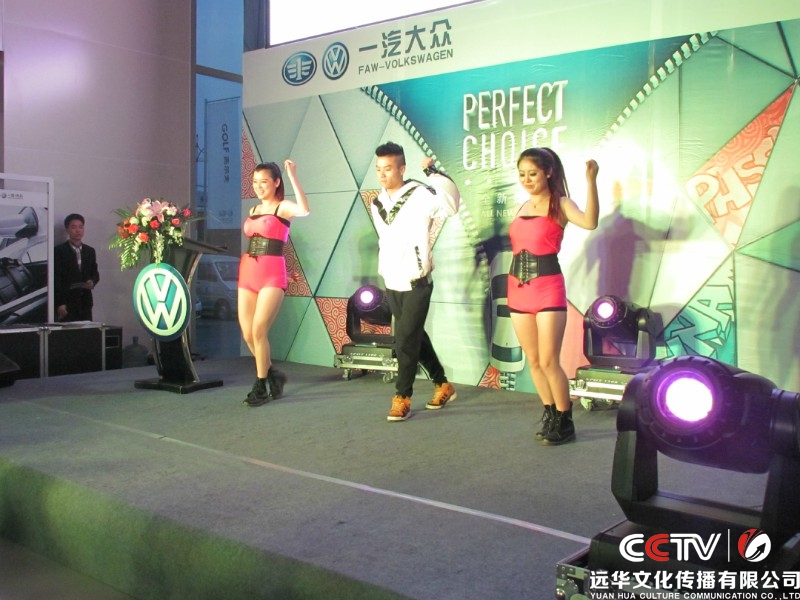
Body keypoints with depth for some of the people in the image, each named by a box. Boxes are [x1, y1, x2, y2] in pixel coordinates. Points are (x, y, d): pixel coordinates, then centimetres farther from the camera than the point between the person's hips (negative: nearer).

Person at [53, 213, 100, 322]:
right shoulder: (58, 251, -2)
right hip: (66, 303, -4)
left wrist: (92, 282, -6)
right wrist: (59, 303, -12)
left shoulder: (90, 251, 14)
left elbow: (95, 273, 18)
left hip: (85, 302, 4)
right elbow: (56, 279, -6)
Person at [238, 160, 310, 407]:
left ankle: (261, 386, 3)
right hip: (248, 272, 7)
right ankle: (273, 375, 24)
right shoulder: (253, 210, 17)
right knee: (247, 334, 3)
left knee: (259, 330, -12)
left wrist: (293, 176, -26)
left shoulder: (283, 207, -4)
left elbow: (305, 210, -27)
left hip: (272, 274, -7)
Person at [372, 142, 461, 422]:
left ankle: (402, 398, 9)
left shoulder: (421, 195, -14)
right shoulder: (376, 204, 8)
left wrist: (433, 172, -33)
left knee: (405, 340, -5)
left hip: (417, 283, -7)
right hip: (391, 284, 7)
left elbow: (451, 203, -32)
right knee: (415, 337, 15)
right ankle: (443, 385, 31)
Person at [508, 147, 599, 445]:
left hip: (548, 288, -6)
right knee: (534, 361, 11)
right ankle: (550, 416, 24)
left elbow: (590, 222, -25)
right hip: (518, 288, 6)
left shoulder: (560, 204, -4)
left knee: (549, 361, -5)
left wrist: (591, 181, -32)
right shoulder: (522, 207, 15)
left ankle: (565, 423, 10)